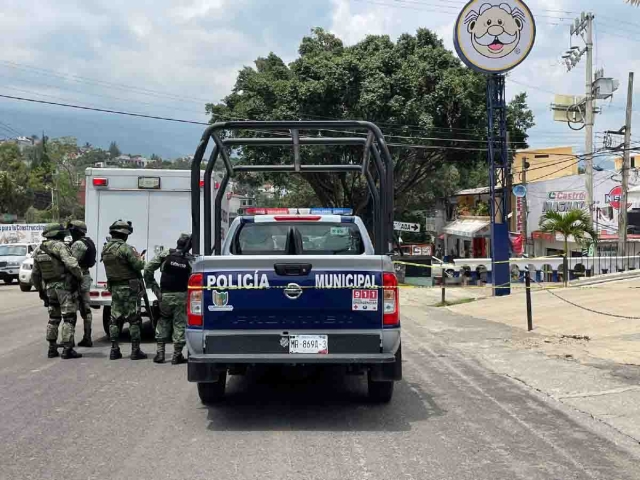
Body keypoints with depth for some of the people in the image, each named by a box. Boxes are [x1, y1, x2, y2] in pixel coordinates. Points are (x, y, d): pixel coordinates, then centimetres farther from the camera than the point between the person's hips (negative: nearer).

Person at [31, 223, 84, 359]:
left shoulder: (38, 251, 9)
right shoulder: (59, 246, -14)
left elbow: (35, 274, 16)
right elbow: (71, 264, -25)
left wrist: (40, 289, 26)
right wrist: (80, 275, -9)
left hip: (49, 288, 7)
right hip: (65, 287, -7)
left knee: (53, 318, 18)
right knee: (69, 318, -2)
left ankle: (52, 348, 19)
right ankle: (67, 349, -5)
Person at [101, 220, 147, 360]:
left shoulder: (105, 249, 6)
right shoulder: (125, 248, -18)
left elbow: (115, 266, 10)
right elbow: (139, 265, -19)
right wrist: (141, 258, 4)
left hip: (114, 288, 7)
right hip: (129, 288, -7)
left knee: (115, 319, 11)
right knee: (134, 319, 0)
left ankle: (114, 349, 12)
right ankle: (135, 350, 2)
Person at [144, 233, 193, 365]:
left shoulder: (165, 254, -1)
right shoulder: (190, 260, -4)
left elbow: (148, 269, -2)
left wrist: (153, 286, 4)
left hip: (165, 295, 2)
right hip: (181, 296, -1)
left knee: (163, 321, 19)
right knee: (179, 324, 7)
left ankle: (160, 352, 14)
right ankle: (177, 355, 7)